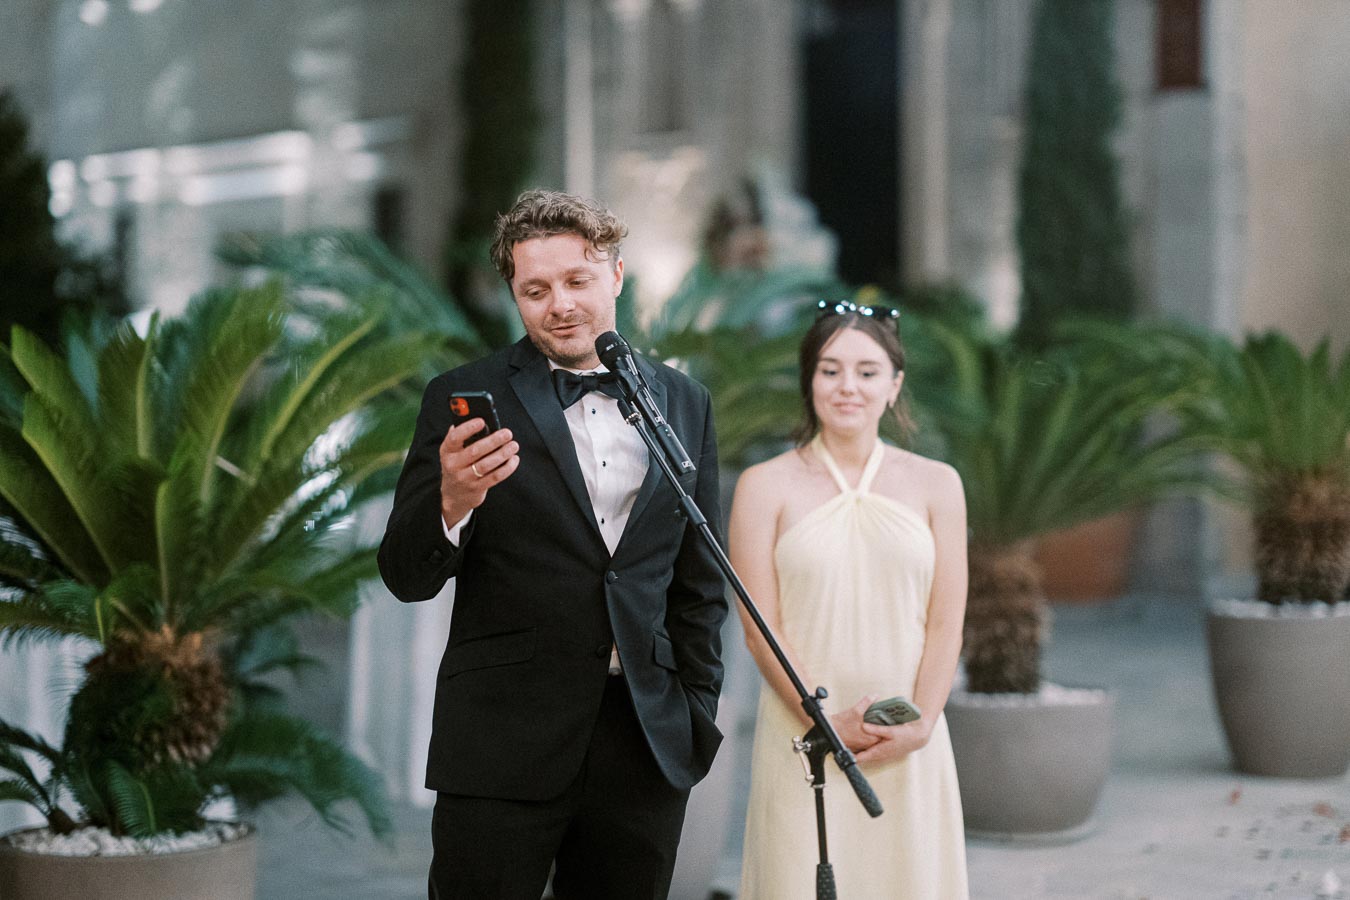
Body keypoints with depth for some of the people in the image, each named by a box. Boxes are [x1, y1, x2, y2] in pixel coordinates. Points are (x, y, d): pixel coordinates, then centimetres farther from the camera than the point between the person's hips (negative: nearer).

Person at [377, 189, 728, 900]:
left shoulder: (683, 404, 9)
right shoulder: (465, 400, -1)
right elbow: (407, 578, -4)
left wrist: (699, 710, 11)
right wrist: (451, 504, -23)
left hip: (649, 743, 3)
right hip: (503, 747, -3)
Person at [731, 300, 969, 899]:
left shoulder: (936, 485, 8)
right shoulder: (765, 486, 2)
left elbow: (946, 623, 4)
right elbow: (761, 628, -3)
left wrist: (920, 725, -8)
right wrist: (826, 721, -13)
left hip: (909, 748, 2)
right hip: (803, 739, -2)